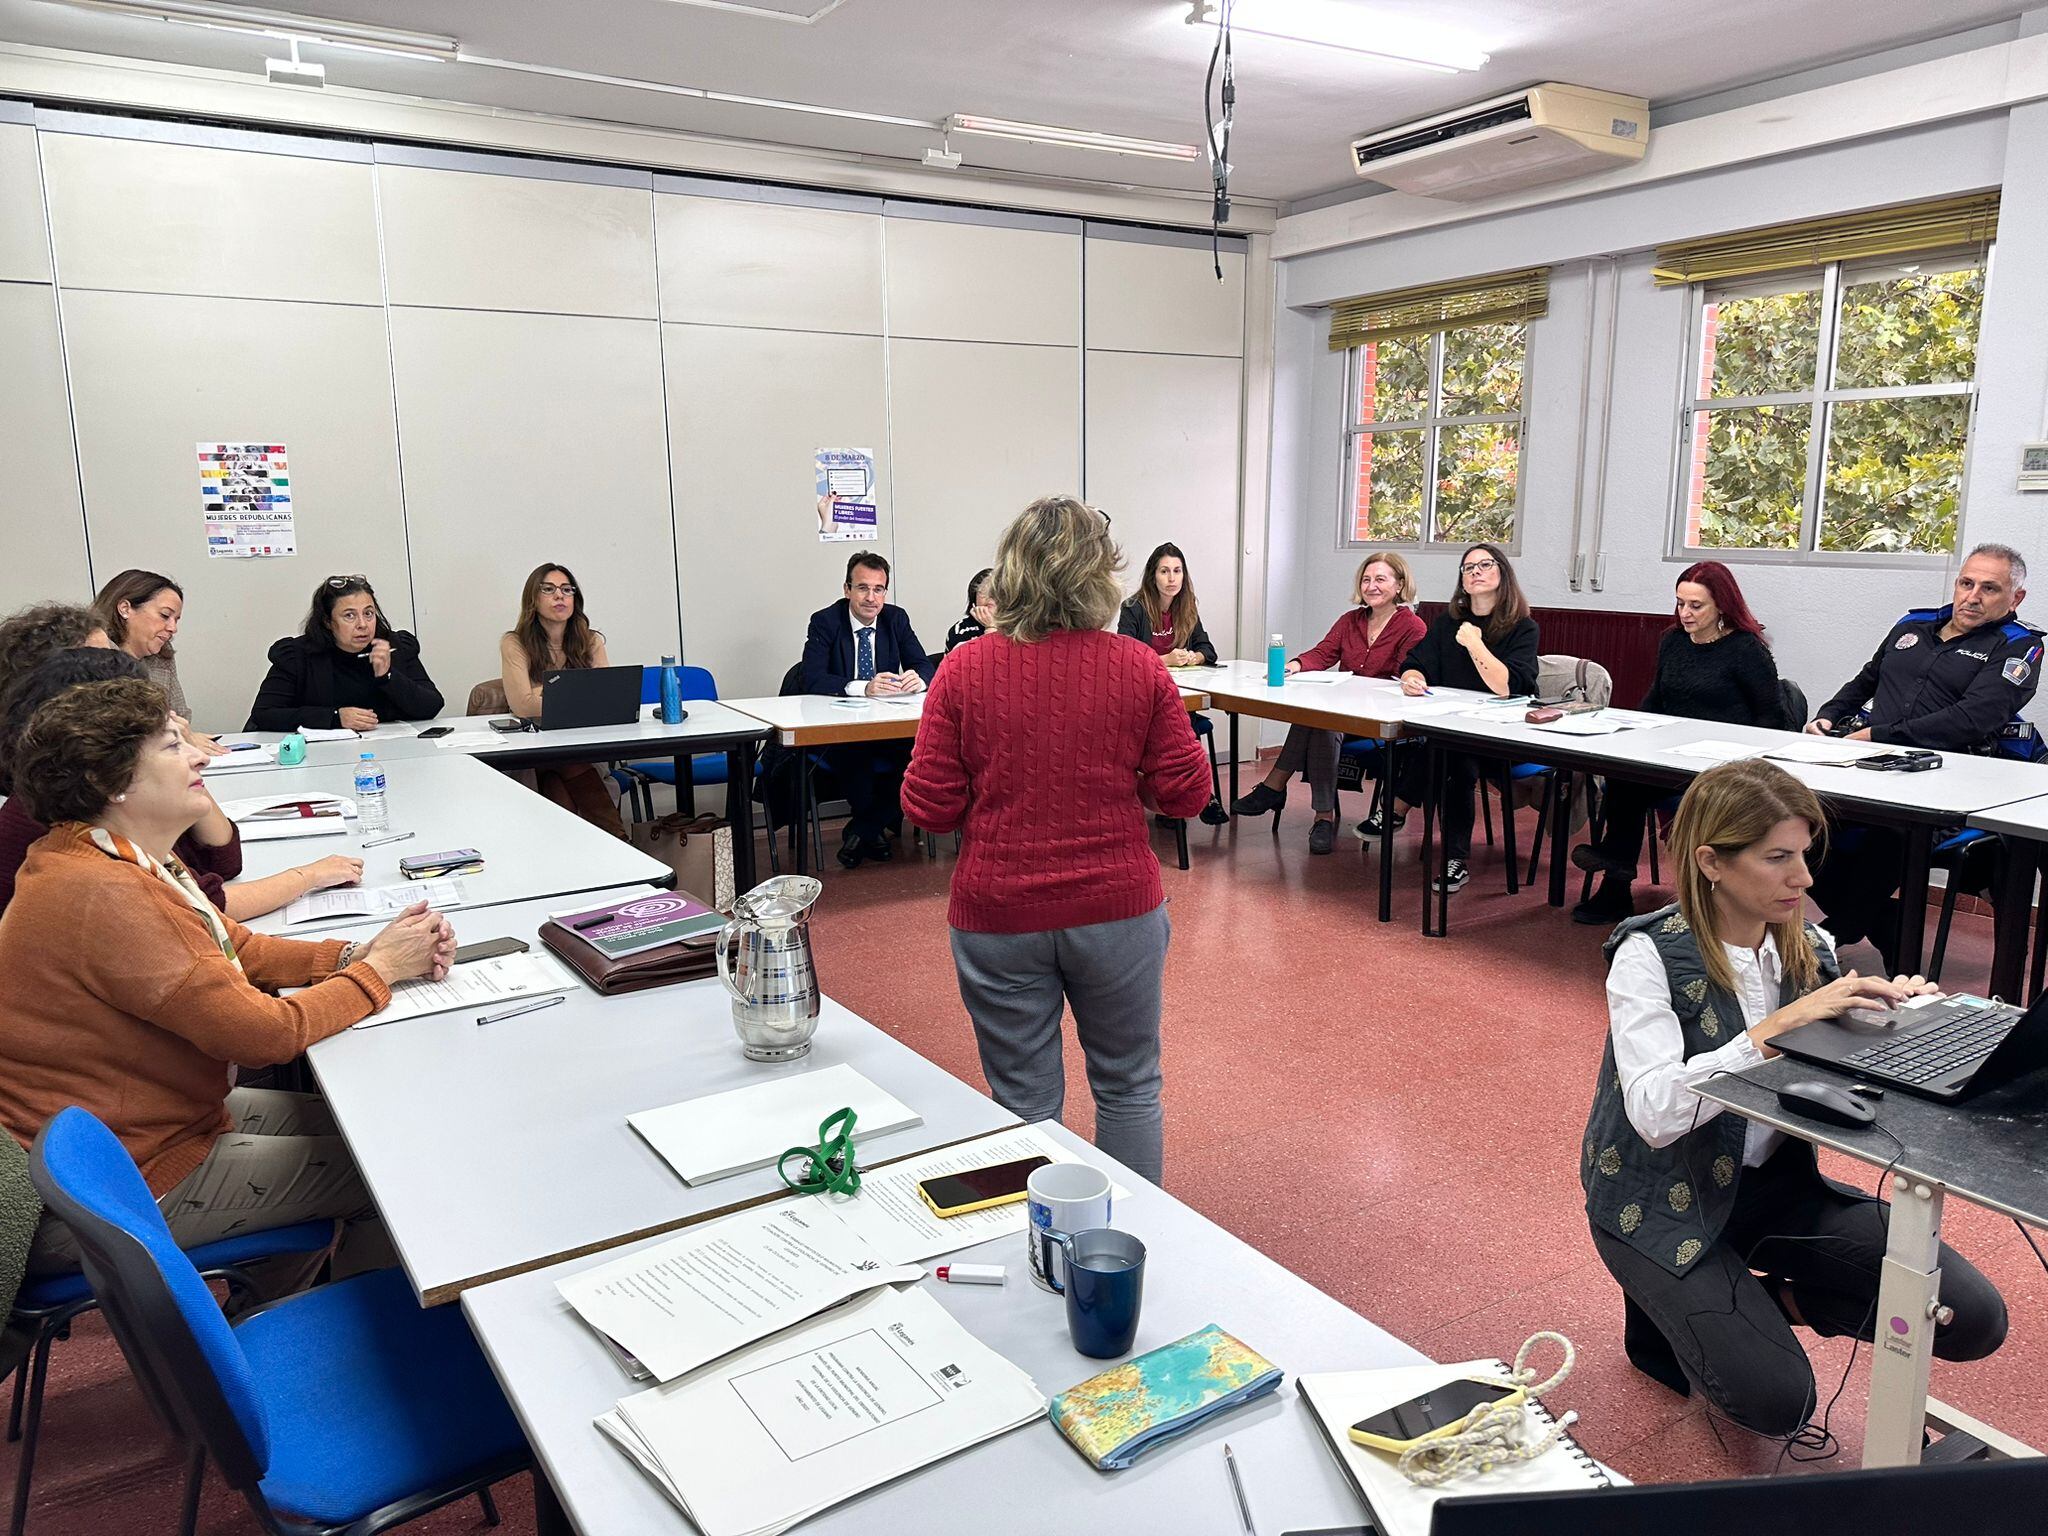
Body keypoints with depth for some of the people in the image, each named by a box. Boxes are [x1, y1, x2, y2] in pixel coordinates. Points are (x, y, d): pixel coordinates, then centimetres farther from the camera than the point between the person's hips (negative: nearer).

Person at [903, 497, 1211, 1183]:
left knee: (1024, 1103, 13)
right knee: (1129, 1087, 19)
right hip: (1117, 908, 1)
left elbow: (929, 809, -7)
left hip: (997, 916, 0)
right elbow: (1186, 793, -5)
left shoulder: (964, 670, -9)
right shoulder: (1137, 668, -8)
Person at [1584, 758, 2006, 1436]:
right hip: (1665, 1200, -6)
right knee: (1775, 1401, -17)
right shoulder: (1650, 955, -20)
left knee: (1974, 1317, -4)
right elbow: (1654, 1113, -31)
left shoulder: (1809, 947, -2)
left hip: (1777, 1182, 6)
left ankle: (1774, 1299, 16)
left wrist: (1891, 1014, -17)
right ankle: (1667, 1312, 14)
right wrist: (1777, 1025, -33)